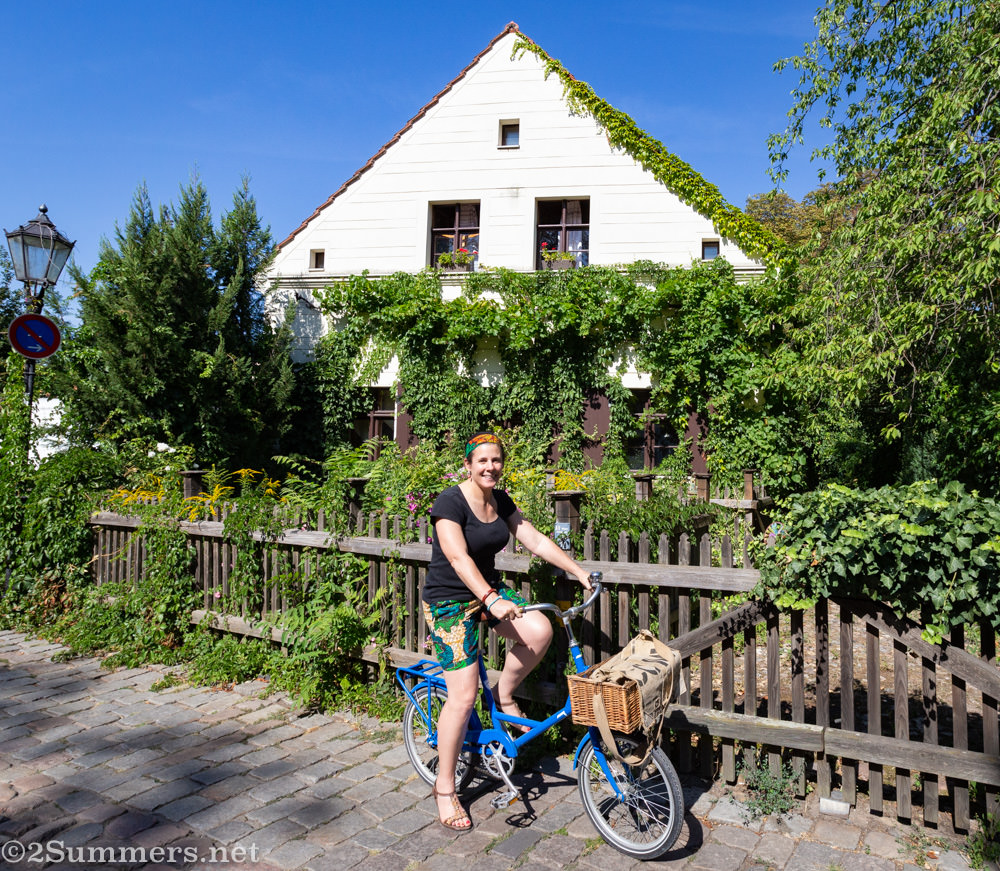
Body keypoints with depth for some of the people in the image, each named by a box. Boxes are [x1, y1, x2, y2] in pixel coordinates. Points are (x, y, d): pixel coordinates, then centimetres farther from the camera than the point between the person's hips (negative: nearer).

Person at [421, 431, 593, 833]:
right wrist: (490, 600, -43)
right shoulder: (450, 502, -18)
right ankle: (444, 789, 9)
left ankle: (503, 696, 8)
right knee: (463, 696, -9)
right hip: (449, 600, -6)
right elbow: (458, 558, -30)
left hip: (488, 590, 7)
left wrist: (581, 573, -3)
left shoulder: (501, 501, 4)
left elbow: (536, 541, 3)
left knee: (539, 630, -19)